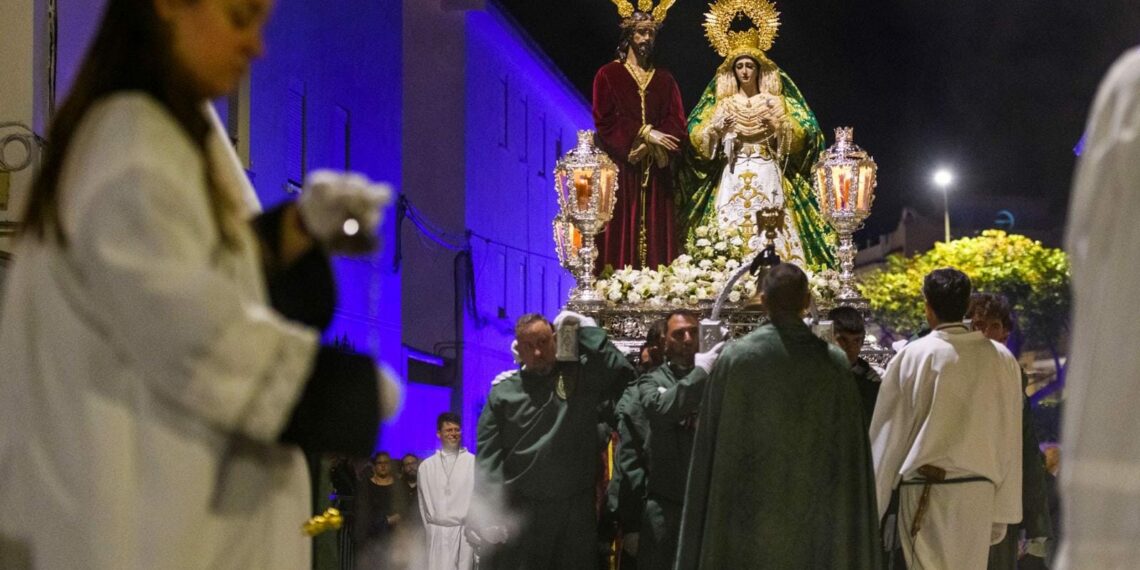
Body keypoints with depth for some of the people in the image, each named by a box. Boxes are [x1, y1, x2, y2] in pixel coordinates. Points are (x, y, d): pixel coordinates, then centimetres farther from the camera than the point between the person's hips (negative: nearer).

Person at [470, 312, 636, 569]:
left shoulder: (582, 376, 4)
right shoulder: (504, 392, 3)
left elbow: (622, 372, -14)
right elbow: (488, 458, 0)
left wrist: (587, 329, -6)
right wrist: (489, 516, -9)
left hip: (575, 509, 0)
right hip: (520, 511, 0)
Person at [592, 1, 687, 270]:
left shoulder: (664, 78, 13)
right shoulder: (608, 75, 2)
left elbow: (677, 124, 5)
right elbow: (605, 121, -7)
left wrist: (657, 141, -14)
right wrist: (644, 133, -14)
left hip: (655, 171, 3)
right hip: (621, 168, -3)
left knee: (656, 235, -1)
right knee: (621, 232, -8)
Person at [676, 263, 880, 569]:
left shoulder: (736, 357, -6)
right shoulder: (834, 364, -2)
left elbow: (711, 449, -2)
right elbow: (850, 456, 1)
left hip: (747, 510, -1)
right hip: (816, 519, 1)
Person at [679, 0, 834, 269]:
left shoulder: (776, 102, 9)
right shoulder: (722, 104, 11)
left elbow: (801, 136, 6)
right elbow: (696, 140, 7)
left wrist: (778, 123, -10)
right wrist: (717, 125, -9)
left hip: (768, 178, -1)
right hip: (732, 180, 1)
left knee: (771, 233, -11)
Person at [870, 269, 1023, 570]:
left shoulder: (911, 358, -5)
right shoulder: (1002, 360, 3)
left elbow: (886, 433, 0)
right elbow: (1009, 442, 6)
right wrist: (1002, 512, 12)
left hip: (925, 492, -3)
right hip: (979, 491, 3)